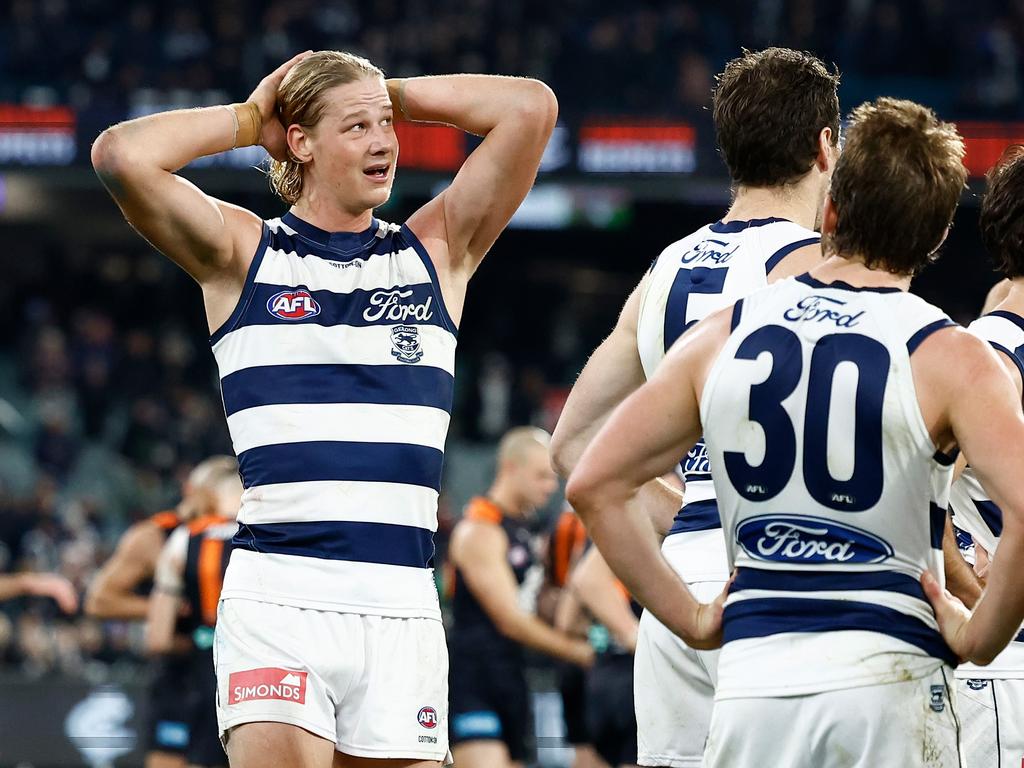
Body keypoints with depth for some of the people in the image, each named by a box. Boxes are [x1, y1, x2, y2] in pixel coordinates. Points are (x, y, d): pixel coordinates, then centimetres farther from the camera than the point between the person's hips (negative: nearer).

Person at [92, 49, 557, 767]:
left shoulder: (436, 251, 14)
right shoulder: (243, 253, 8)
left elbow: (532, 108, 7)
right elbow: (122, 155, -7)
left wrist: (394, 96, 12)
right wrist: (250, 118, 6)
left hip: (402, 605, 3)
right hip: (278, 595, -3)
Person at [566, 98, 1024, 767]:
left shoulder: (723, 336, 7)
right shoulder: (950, 358, -4)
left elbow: (595, 485, 8)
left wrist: (691, 618, 12)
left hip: (752, 687, 3)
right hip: (887, 684, -3)